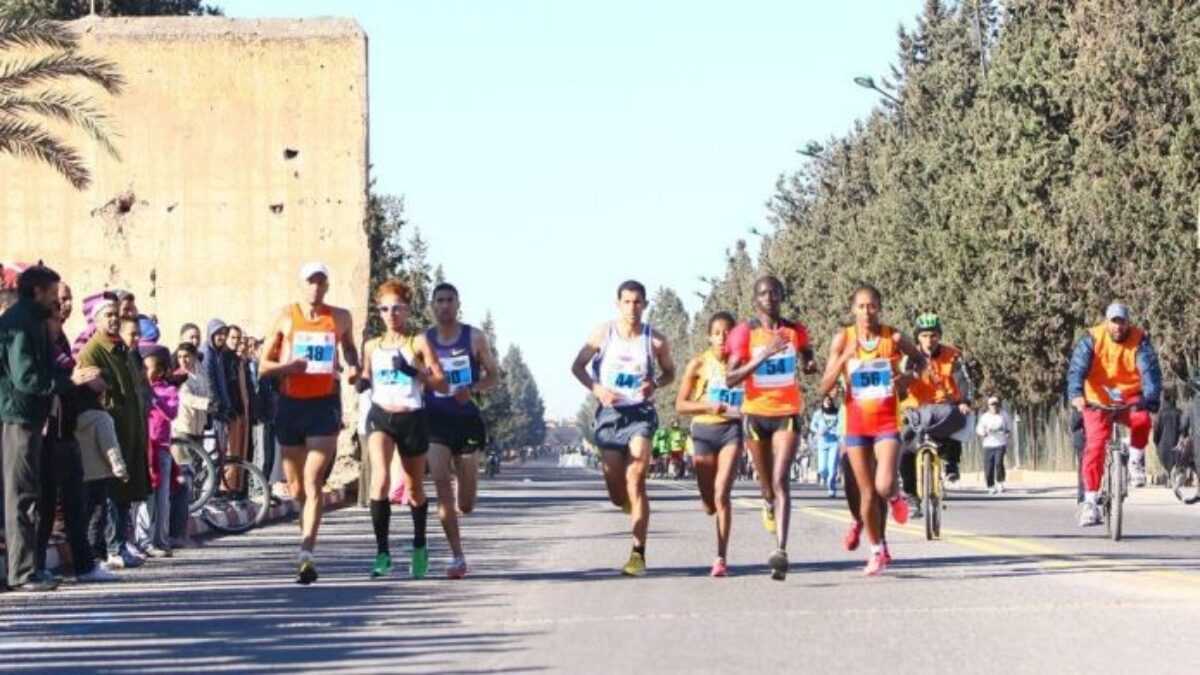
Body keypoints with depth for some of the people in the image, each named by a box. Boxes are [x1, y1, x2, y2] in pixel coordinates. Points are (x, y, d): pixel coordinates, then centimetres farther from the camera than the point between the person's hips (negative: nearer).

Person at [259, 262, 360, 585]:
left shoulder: (341, 318, 5)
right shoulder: (286, 317, 3)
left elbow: (349, 347, 26)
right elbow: (265, 365, 6)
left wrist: (353, 367, 4)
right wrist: (287, 366, -16)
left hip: (324, 404, -1)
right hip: (290, 404, 2)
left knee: (313, 483, -14)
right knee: (296, 488, 10)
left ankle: (306, 554, -22)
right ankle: (308, 531, 38)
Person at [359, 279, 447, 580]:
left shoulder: (418, 343, 1)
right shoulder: (372, 346, 10)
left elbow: (443, 385, -3)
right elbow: (365, 383, 21)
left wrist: (416, 370, -18)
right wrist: (358, 381, -2)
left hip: (413, 418, -1)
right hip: (380, 417, 1)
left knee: (415, 489, 13)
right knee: (380, 479, -22)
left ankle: (419, 547, 37)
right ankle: (382, 553, -21)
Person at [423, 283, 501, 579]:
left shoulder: (474, 337, 1)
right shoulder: (423, 340, 3)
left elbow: (493, 375, 4)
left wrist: (472, 390, -15)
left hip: (467, 419, 0)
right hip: (435, 419, 0)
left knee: (466, 504, 2)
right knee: (441, 483, -16)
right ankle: (457, 557, -11)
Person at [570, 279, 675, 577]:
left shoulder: (655, 340, -2)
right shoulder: (603, 334, 0)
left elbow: (669, 372, 12)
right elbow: (578, 366, 8)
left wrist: (656, 384, -10)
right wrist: (597, 389, -9)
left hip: (640, 413, -2)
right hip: (610, 413, 2)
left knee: (635, 480, -19)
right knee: (617, 493, 3)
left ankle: (638, 554, -19)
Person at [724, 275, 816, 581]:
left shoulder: (796, 331, 3)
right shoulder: (745, 332, -5)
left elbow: (806, 360, 24)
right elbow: (730, 378, -13)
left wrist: (809, 365, -1)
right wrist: (764, 355, -23)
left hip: (788, 413, 0)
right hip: (756, 414, 1)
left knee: (781, 480, -16)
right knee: (767, 482, 15)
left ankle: (781, 550, -26)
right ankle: (769, 504, 54)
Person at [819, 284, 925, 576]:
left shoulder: (893, 338, -6)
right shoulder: (843, 339, -5)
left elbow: (920, 359, 14)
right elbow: (825, 388, -7)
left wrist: (910, 377, -7)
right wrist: (843, 359, -22)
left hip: (887, 423, -2)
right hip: (856, 423, 2)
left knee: (884, 486, -19)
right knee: (867, 493, 7)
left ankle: (896, 497, 19)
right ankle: (879, 551, 24)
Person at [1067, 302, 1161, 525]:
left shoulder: (1140, 340, -9)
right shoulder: (1092, 339, -11)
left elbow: (1150, 370, -20)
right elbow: (1077, 368, -22)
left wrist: (1151, 398, -38)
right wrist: (1076, 394, -42)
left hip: (1129, 399, 0)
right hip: (1098, 402, 0)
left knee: (1142, 420, -32)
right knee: (1095, 446, -15)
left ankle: (1136, 460, -4)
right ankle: (1090, 501, -10)